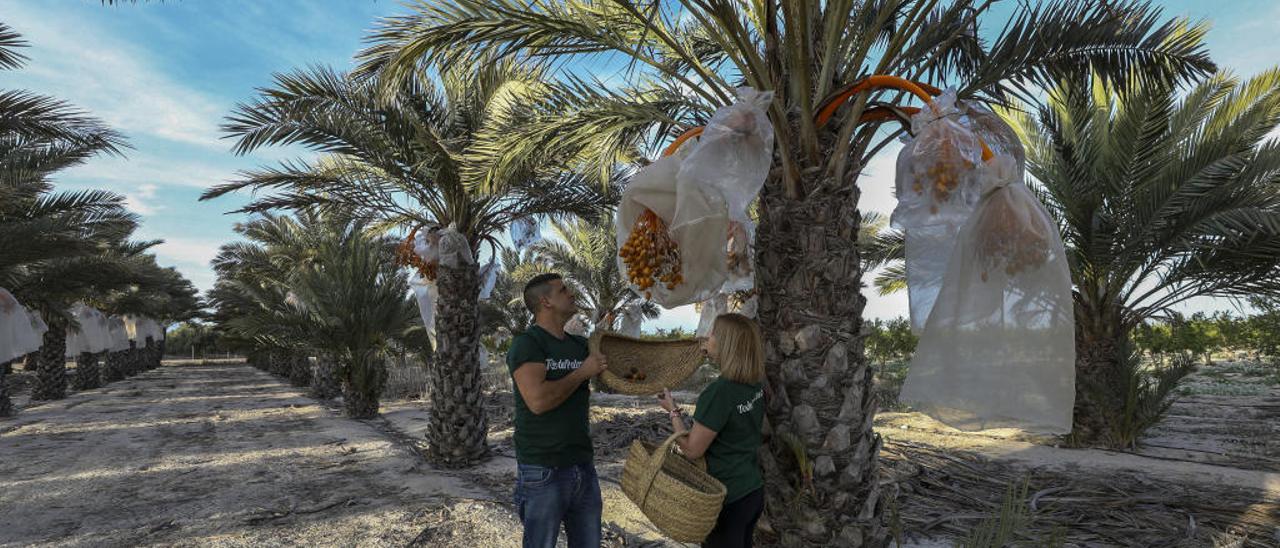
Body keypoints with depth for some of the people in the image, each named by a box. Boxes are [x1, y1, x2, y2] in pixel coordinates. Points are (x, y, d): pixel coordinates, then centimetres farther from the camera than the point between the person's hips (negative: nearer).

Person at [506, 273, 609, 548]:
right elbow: (538, 400, -24)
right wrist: (582, 372, -13)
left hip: (583, 467, 7)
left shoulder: (580, 346, 11)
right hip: (543, 473, -6)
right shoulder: (526, 344, -11)